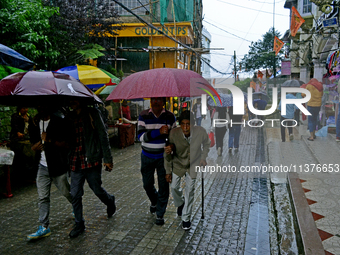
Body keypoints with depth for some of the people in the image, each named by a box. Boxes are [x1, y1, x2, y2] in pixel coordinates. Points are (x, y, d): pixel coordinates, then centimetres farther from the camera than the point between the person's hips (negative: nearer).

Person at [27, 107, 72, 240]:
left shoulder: (59, 121, -12)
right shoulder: (35, 123, 6)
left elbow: (66, 144, -13)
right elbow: (33, 146, 11)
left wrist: (50, 140, -24)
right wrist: (38, 145, -12)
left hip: (58, 166, -5)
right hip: (43, 165, 5)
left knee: (66, 192, 11)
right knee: (43, 197, 5)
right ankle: (44, 227, 13)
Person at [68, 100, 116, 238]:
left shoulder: (92, 113, -5)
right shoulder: (70, 117, 8)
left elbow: (103, 136, -7)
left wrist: (107, 158, -11)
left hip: (92, 161, -4)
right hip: (75, 163, 4)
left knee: (97, 189, 9)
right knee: (75, 195, 6)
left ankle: (110, 201, 43)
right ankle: (79, 224, 24)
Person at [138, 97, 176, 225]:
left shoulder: (170, 116, -4)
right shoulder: (143, 115, -7)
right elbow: (141, 136, -16)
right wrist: (159, 132, -29)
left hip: (163, 156, 0)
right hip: (147, 157, 1)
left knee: (163, 186, 1)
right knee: (147, 184, 14)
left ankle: (160, 214, 19)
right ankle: (154, 202, 46)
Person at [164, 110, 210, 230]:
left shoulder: (201, 132, -27)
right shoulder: (174, 133, -28)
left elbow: (206, 144, -1)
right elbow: (168, 153, -13)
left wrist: (203, 158, -9)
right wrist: (168, 171, -8)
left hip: (193, 165, 0)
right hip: (178, 164, 1)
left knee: (190, 190, 4)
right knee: (174, 187, 10)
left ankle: (186, 218, 24)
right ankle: (180, 204, 46)